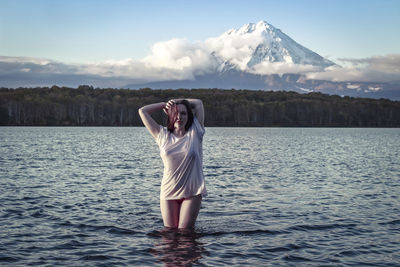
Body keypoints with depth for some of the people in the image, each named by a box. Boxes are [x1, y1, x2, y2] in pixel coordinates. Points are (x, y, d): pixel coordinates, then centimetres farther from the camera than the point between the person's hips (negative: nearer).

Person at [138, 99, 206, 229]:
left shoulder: (194, 133, 2)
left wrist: (177, 101, 9)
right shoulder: (163, 135, 5)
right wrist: (165, 104, 10)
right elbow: (142, 111, 7)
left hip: (191, 192, -1)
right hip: (168, 192, 1)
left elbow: (199, 103, 6)